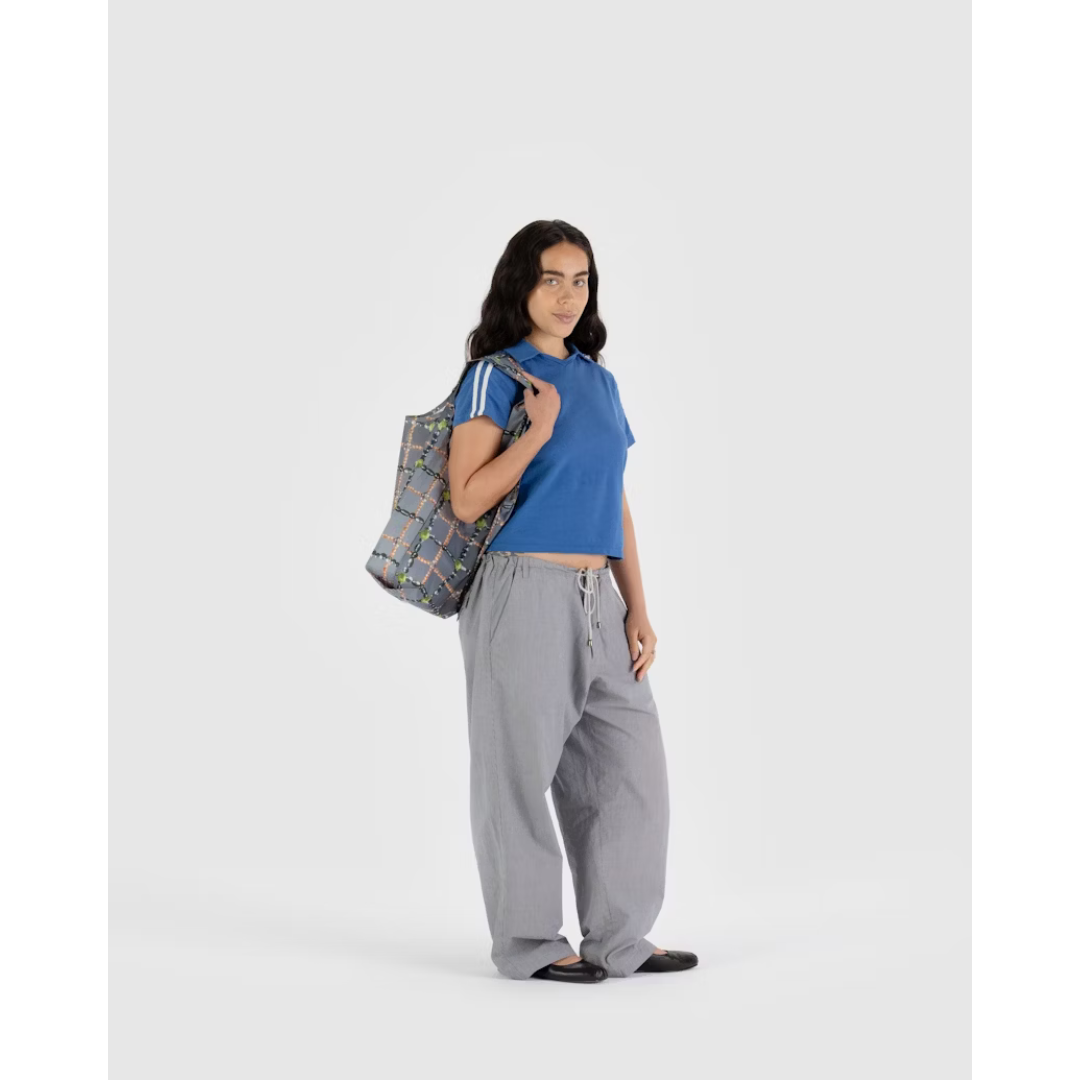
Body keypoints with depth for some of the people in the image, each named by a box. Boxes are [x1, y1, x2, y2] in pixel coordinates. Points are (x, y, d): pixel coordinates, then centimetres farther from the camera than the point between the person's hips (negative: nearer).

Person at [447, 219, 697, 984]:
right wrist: (540, 430, -18)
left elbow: (616, 503, 15)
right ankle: (530, 944, 14)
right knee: (523, 770, 2)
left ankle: (620, 939, 18)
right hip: (523, 595, -7)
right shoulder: (495, 377, -5)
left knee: (631, 763, 7)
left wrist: (637, 608, 10)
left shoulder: (599, 381, 14)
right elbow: (468, 500, -12)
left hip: (597, 602, 7)